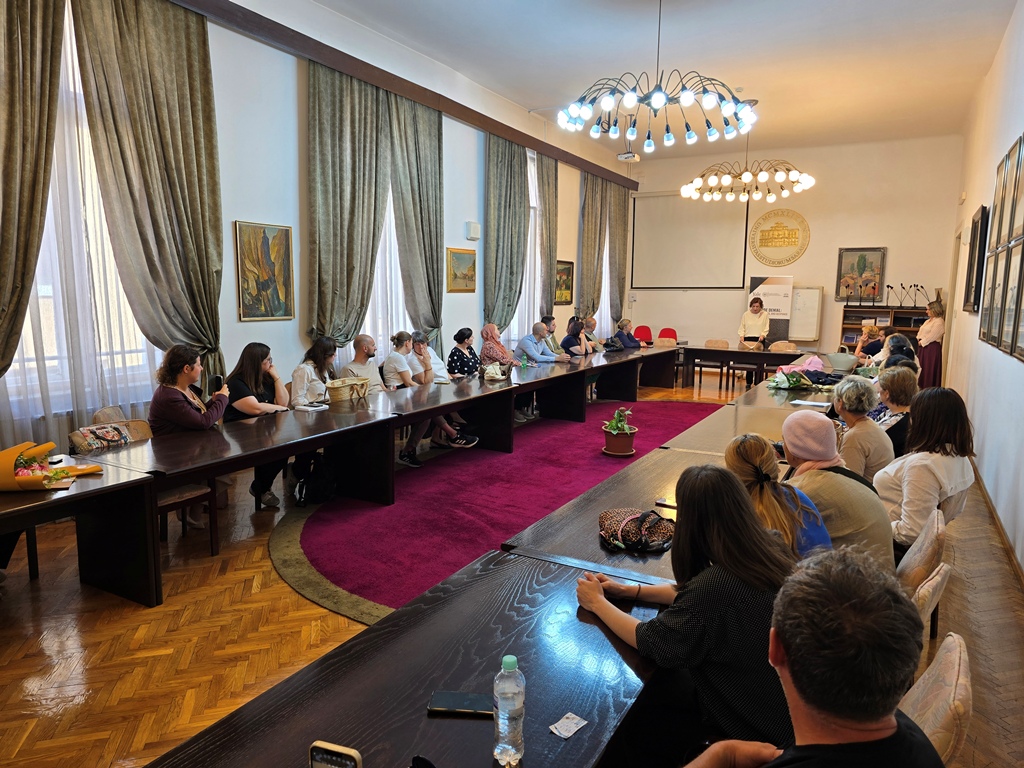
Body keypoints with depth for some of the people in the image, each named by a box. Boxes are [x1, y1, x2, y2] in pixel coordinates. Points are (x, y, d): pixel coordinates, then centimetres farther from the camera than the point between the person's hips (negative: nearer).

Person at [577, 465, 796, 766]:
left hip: (753, 732, -7)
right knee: (660, 683, 18)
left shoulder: (716, 586, -36)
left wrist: (598, 603, -3)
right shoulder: (773, 551, -11)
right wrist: (630, 591, 7)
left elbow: (649, 640, -19)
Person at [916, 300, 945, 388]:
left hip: (932, 348, -9)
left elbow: (931, 336, -18)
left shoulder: (939, 322, -12)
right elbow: (921, 332, 15)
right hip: (923, 346, 9)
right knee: (922, 368, 12)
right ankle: (922, 386, 18)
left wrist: (922, 342, -11)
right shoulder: (929, 320, 17)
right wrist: (919, 340, -2)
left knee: (929, 369, -4)